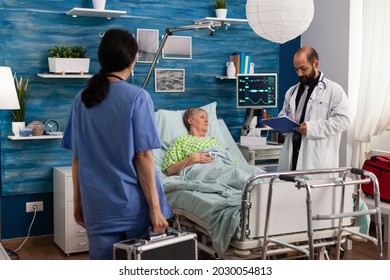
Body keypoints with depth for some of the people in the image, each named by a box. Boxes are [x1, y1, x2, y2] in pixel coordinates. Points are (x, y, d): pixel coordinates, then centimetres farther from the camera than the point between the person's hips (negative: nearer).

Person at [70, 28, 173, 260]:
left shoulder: (82, 99, 4)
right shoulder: (137, 97, -9)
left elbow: (77, 158, 8)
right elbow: (143, 157, -13)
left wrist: (78, 201, 16)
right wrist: (155, 208, -10)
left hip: (98, 206, 4)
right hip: (133, 203, -3)